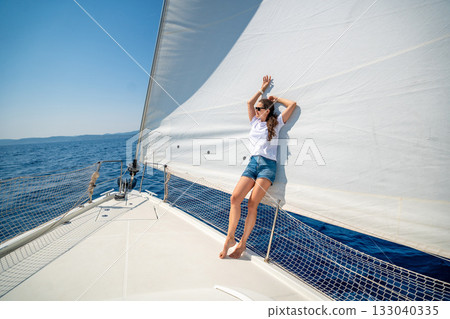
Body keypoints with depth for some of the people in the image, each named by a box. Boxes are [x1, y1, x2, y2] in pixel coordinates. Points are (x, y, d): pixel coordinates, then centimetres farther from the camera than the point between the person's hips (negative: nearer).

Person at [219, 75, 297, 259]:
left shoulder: (276, 123, 11)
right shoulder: (255, 122, 22)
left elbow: (292, 104, 8)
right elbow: (249, 103, 26)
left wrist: (276, 98, 20)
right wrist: (262, 89, 33)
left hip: (268, 165, -4)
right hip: (253, 163, 5)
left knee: (252, 203, -15)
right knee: (235, 198, -14)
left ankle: (243, 243, -2)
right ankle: (230, 238, -6)